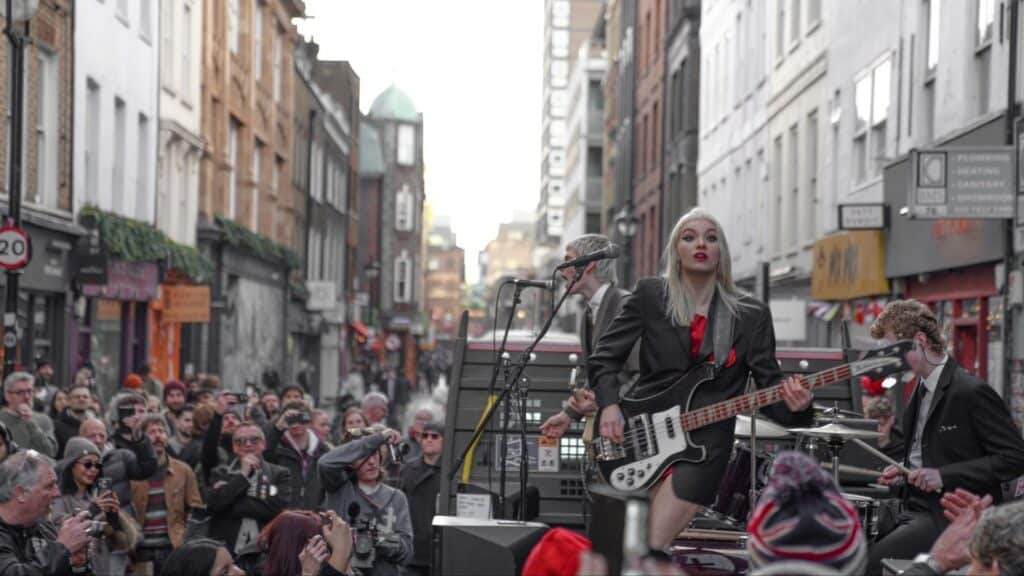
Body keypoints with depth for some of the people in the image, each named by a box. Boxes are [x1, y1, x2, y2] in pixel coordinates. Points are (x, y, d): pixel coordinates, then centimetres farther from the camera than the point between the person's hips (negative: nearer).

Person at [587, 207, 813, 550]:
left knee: (653, 548, -9)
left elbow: (769, 382, 1)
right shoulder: (649, 296, 3)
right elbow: (604, 358, 6)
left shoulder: (751, 315, 4)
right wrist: (609, 404, -12)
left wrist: (793, 404, -22)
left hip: (705, 440, -1)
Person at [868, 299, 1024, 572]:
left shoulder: (971, 392, -15)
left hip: (953, 517, -8)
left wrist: (944, 476, -22)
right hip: (916, 508, 8)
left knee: (867, 563, -20)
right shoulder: (921, 388, 12)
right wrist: (904, 472, 4)